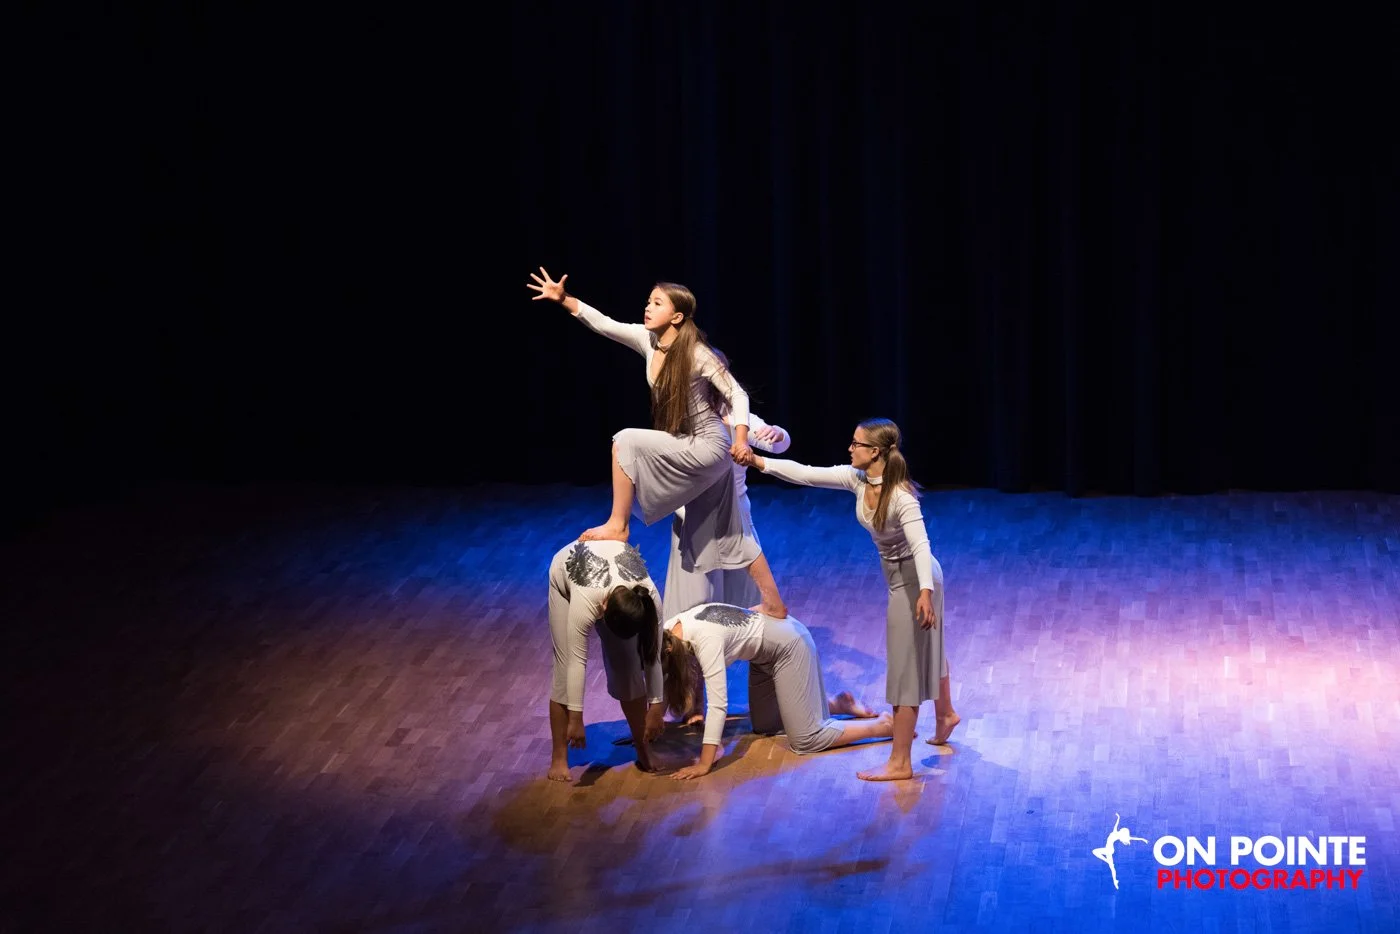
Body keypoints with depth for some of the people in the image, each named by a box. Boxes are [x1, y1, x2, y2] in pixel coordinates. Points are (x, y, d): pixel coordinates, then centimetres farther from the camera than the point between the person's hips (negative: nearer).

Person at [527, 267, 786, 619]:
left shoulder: (697, 354, -19)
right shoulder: (648, 340, -1)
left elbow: (737, 395, -17)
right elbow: (604, 324, -2)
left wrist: (740, 439, -29)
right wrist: (563, 300, -12)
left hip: (708, 448, -8)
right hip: (689, 449, 8)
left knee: (626, 441, -19)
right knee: (727, 535, 11)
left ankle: (618, 525, -7)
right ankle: (772, 605, 19)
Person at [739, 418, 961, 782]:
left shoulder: (901, 497, -31)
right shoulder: (857, 479, -8)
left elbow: (921, 546, -38)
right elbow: (805, 474, -5)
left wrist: (925, 592, -51)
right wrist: (756, 461, -8)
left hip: (914, 579, -9)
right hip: (898, 577, 9)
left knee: (905, 663, -4)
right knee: (923, 650, 28)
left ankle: (900, 763, 3)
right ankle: (945, 714, 53)